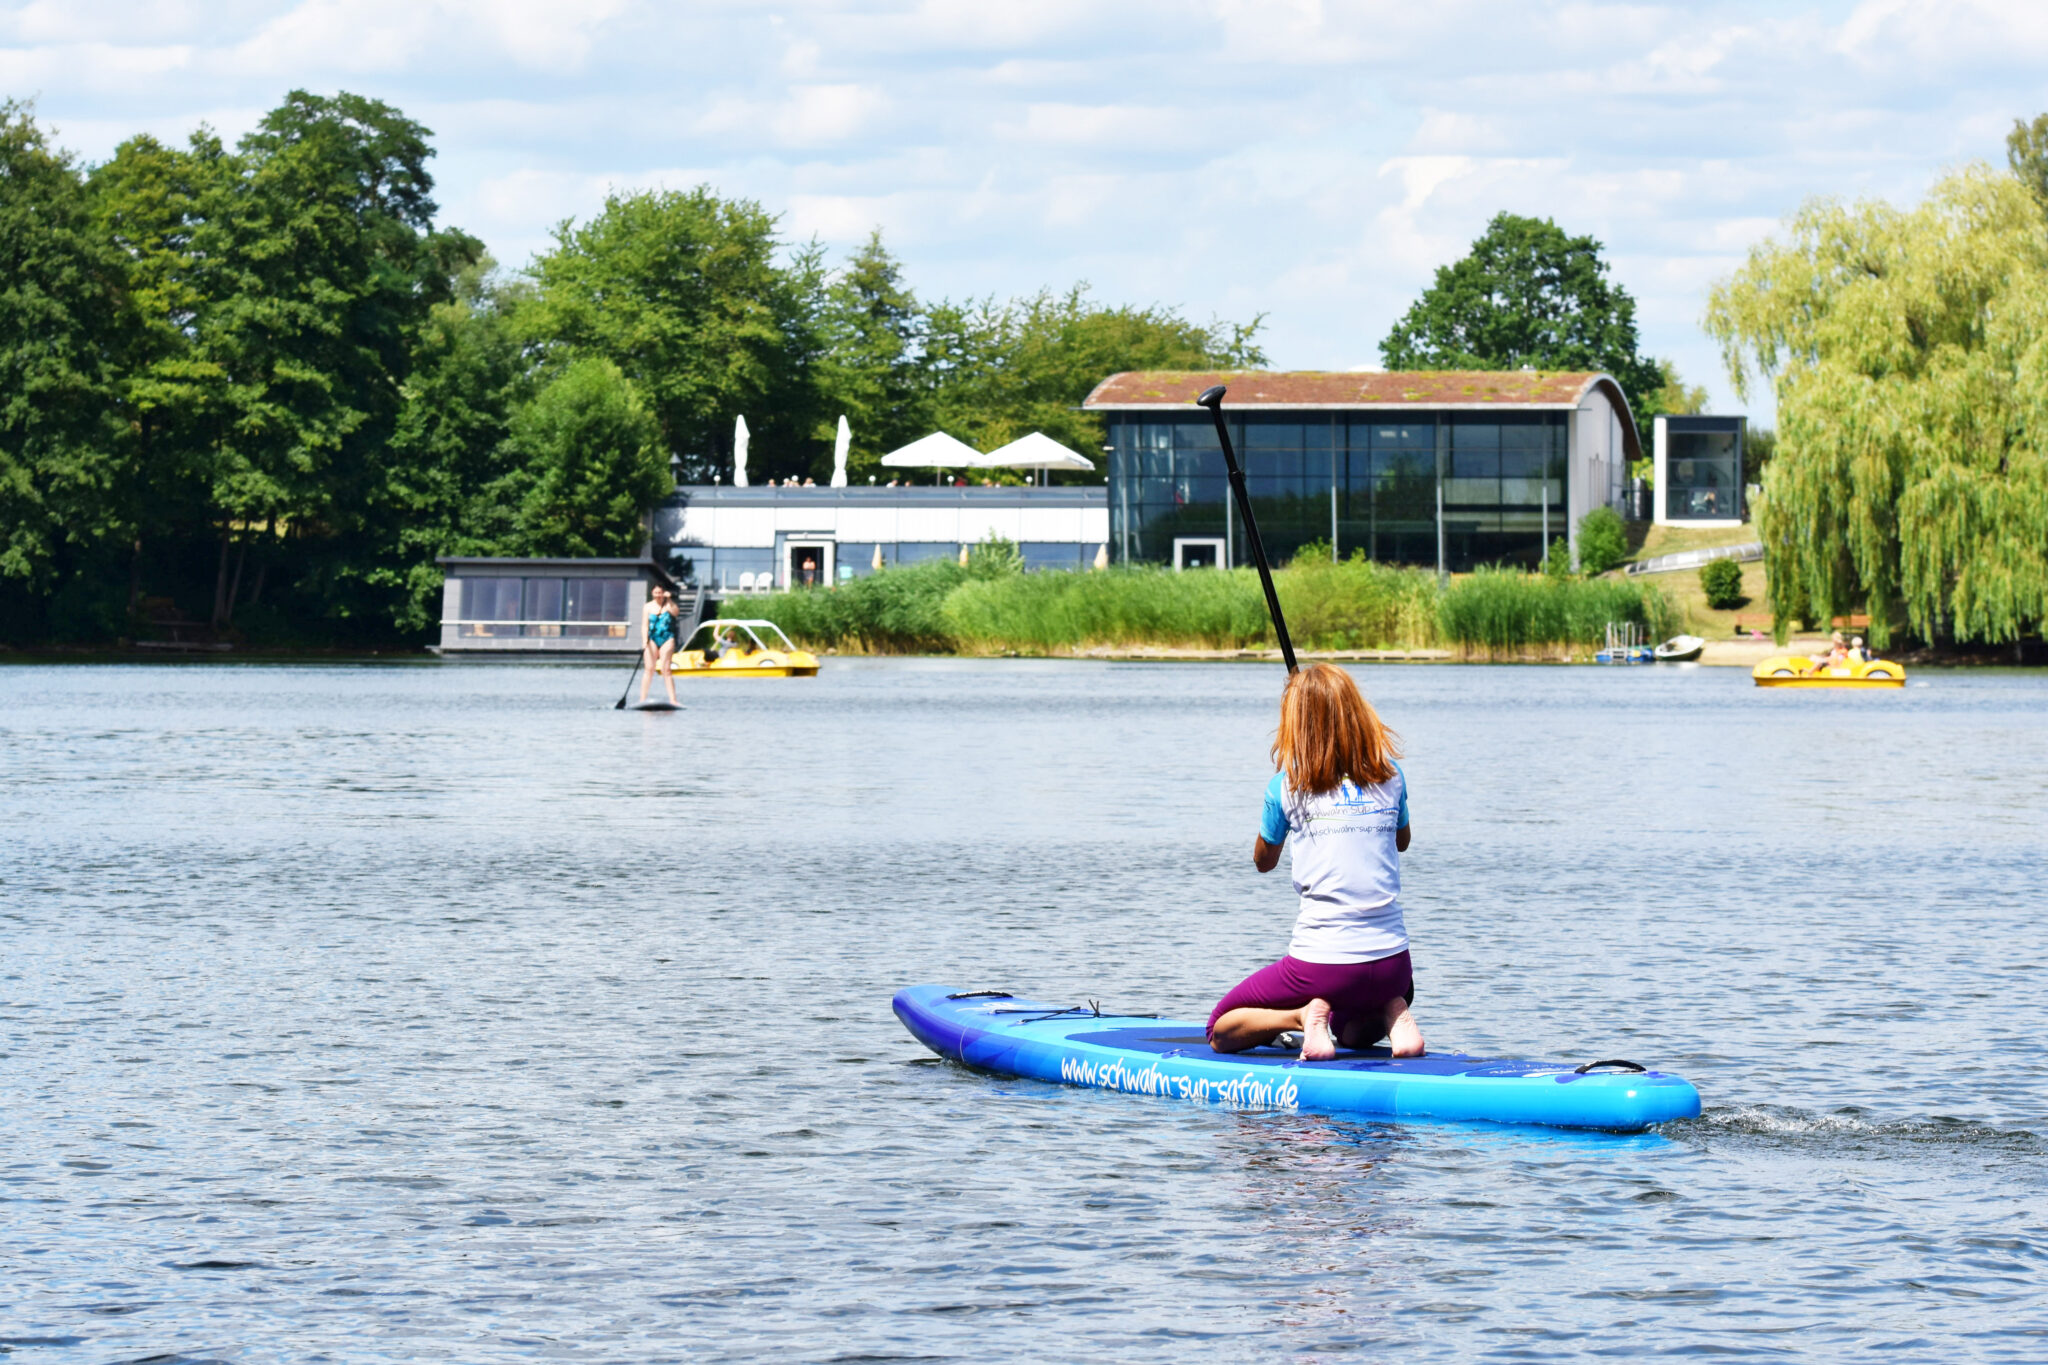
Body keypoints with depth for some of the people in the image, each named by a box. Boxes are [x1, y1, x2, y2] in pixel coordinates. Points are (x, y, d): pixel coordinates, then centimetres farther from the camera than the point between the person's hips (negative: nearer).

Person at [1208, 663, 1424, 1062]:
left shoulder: (1287, 784, -4)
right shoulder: (1390, 775, 4)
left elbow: (1263, 861, 15)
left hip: (1320, 963, -3)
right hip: (1390, 961, 3)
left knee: (1222, 1031, 16)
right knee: (1353, 1033, 35)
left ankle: (1303, 1015, -10)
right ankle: (1390, 1015, 2)